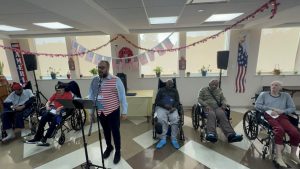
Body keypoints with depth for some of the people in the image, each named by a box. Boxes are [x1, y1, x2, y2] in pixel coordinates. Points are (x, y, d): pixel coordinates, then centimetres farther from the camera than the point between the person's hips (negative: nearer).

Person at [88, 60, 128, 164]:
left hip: (113, 111, -4)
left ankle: (118, 151, 33)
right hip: (100, 112, 5)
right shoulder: (94, 81, 2)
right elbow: (91, 96, 8)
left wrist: (124, 111, -9)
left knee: (115, 132, 10)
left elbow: (122, 96, -10)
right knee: (106, 131, 22)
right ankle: (109, 147, 47)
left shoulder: (116, 80, -13)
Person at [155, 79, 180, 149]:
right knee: (161, 119, -32)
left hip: (172, 108, 1)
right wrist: (165, 105, -13)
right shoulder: (161, 90, 12)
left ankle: (174, 139, -18)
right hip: (161, 108, -1)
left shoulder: (175, 91, 17)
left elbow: (177, 101, 9)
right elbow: (157, 101, 4)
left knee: (175, 119, -30)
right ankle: (163, 139, -21)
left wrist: (174, 107, -13)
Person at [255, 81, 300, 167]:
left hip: (282, 116, 3)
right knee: (279, 130, -32)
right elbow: (257, 105, 2)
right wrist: (271, 108, -8)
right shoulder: (264, 94, 12)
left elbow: (292, 108, 12)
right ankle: (279, 156, -25)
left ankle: (293, 154, 4)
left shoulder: (285, 95, 19)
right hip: (269, 115, -3)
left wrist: (281, 111, -7)